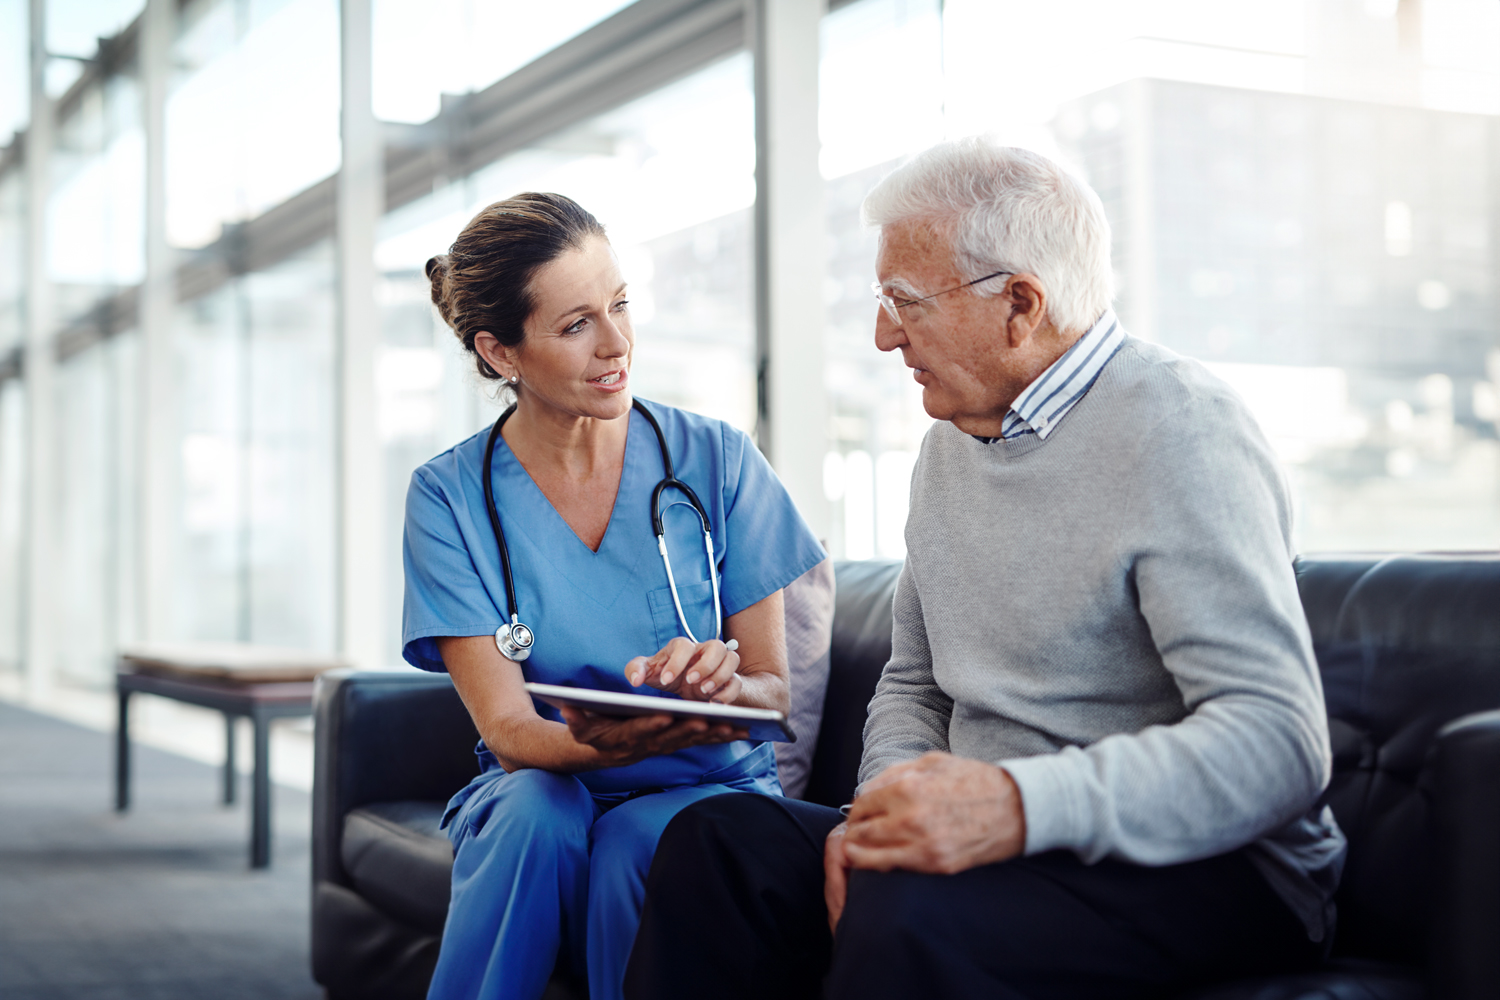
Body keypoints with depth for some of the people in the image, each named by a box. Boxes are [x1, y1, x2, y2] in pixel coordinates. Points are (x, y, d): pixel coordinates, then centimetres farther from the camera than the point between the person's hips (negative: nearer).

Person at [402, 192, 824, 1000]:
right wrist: (597, 744, -35)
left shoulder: (716, 461, -2)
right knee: (541, 810, -33)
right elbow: (506, 727, -11)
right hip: (536, 787, 1)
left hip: (708, 791, 0)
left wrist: (723, 683, -26)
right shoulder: (450, 497, -3)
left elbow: (775, 690, -1)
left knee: (639, 841, -33)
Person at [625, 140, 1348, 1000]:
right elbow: (914, 682, 20)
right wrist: (889, 808, -3)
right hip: (1007, 841, 8)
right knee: (715, 841, -11)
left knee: (905, 916, -34)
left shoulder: (1179, 428, -13)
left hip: (1208, 866, -7)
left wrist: (1022, 807, -33)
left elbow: (1277, 742, -23)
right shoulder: (955, 438, 14)